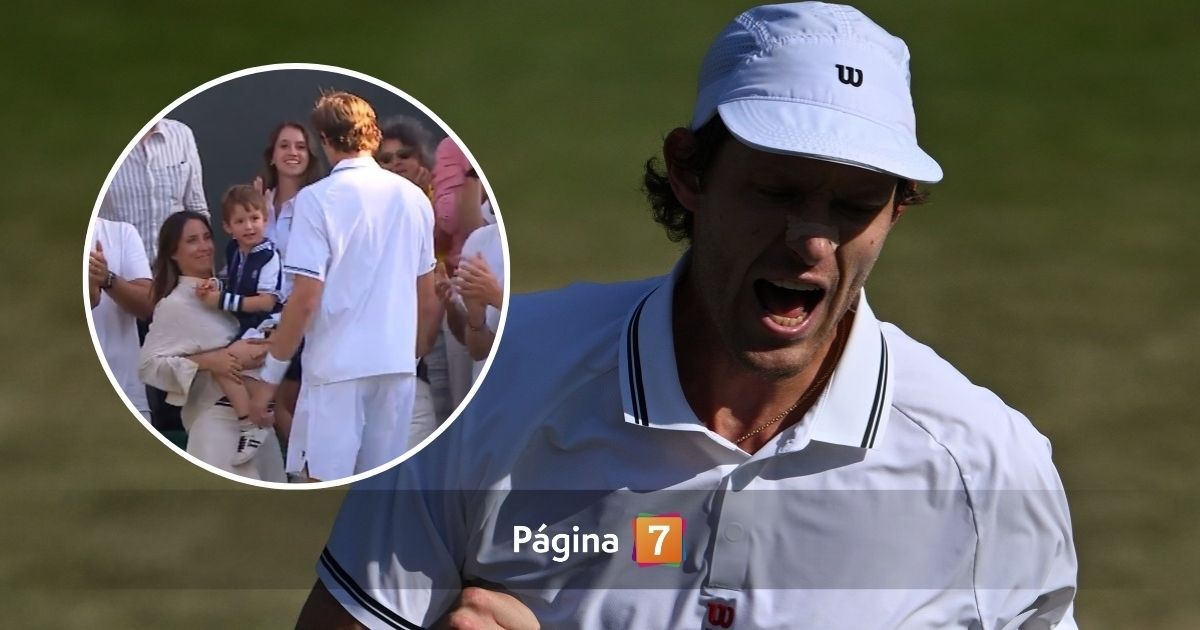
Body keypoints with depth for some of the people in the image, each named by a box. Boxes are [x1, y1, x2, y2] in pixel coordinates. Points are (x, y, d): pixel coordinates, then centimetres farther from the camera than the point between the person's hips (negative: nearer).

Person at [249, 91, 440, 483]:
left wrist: (270, 376, -5)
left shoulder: (319, 199, -8)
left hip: (339, 366, -5)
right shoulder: (413, 197, 8)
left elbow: (305, 299, -12)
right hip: (397, 364, 5)